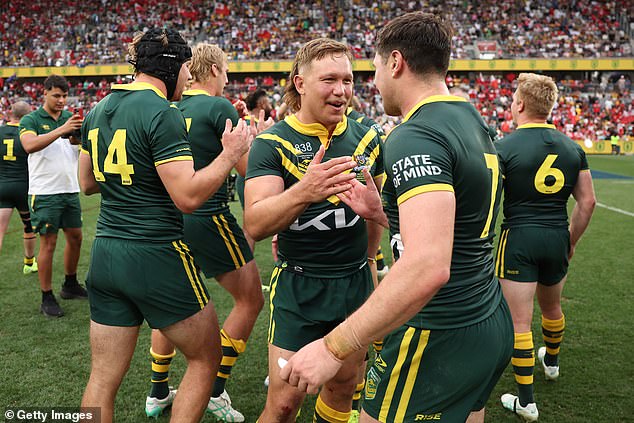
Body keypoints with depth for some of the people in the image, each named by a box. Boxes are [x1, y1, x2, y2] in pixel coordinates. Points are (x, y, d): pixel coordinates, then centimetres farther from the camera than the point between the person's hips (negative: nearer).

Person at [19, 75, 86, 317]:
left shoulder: (70, 118, 11)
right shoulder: (31, 120, -4)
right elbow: (29, 145, -24)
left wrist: (79, 138, -16)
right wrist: (61, 130, -31)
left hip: (70, 190, 6)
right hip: (46, 193, -6)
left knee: (75, 238, 13)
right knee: (48, 243, -2)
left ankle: (70, 285, 31)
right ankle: (47, 299, 7)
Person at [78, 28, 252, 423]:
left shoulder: (99, 110, 10)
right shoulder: (162, 113, -14)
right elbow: (188, 196, -20)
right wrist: (231, 153, -9)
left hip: (105, 255, 8)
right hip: (156, 256, -8)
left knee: (104, 378, 13)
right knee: (206, 359, 11)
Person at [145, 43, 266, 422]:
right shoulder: (219, 107, -10)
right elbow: (248, 167, -12)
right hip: (208, 217, -7)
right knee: (250, 299, 8)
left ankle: (158, 392, 30)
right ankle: (216, 390, 10)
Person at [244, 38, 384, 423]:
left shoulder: (367, 139, 2)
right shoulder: (273, 143, -11)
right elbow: (255, 224, -24)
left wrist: (369, 259, 12)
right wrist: (303, 192, -41)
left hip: (356, 283, 4)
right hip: (298, 286, -4)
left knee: (343, 387, 16)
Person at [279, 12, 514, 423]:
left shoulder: (415, 137, -22)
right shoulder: (474, 122, 9)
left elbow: (426, 267, -34)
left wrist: (334, 348, -31)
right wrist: (381, 213, 13)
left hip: (439, 339, -9)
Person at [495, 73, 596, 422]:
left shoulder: (504, 147, -12)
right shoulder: (572, 147, 3)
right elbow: (587, 201, 6)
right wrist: (571, 241, 17)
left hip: (519, 238, -5)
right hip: (557, 238, 6)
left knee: (520, 321, 2)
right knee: (552, 306, 28)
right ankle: (551, 362, 53)